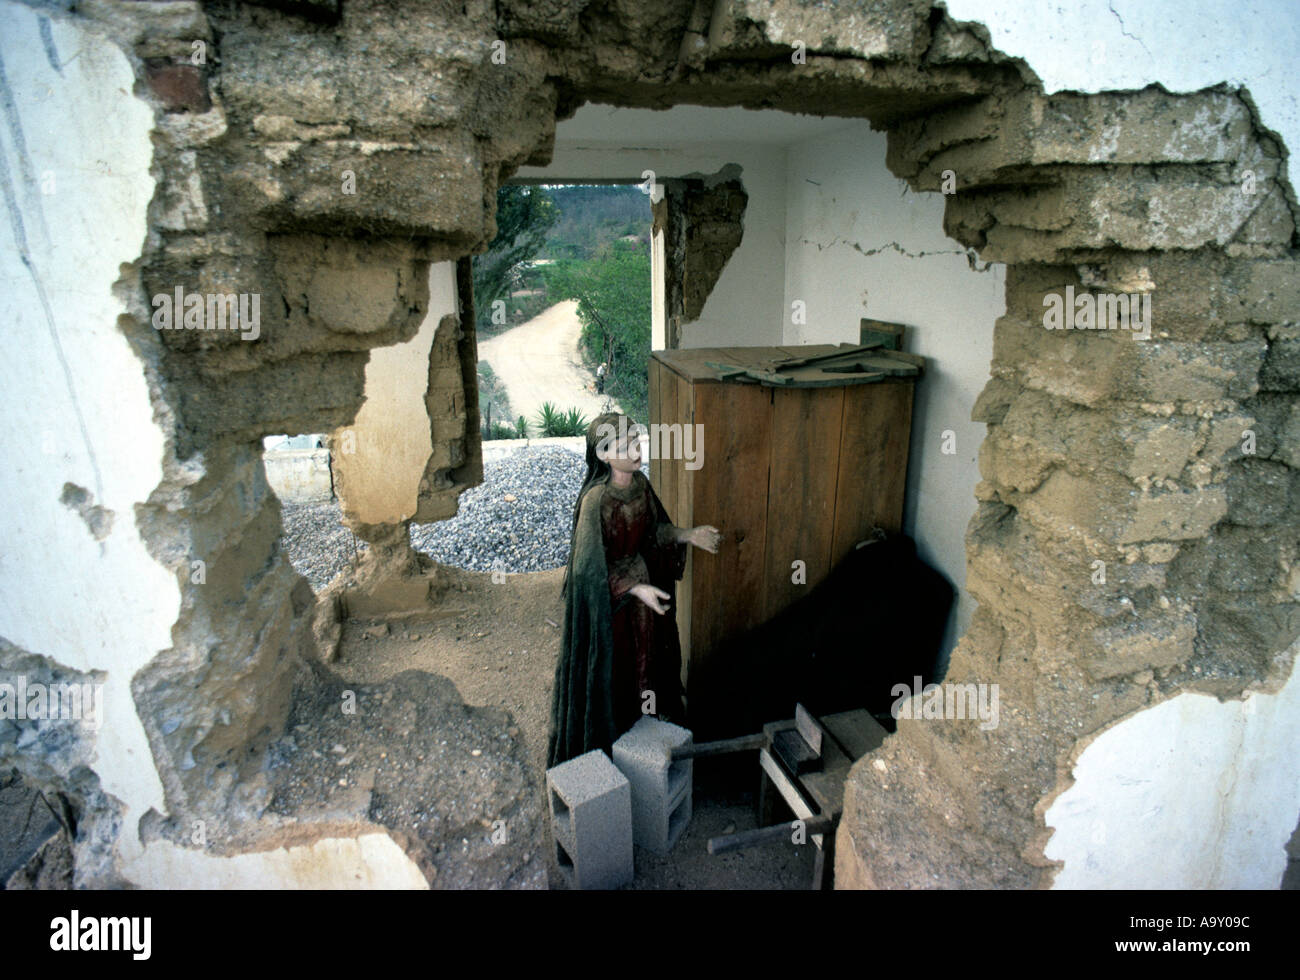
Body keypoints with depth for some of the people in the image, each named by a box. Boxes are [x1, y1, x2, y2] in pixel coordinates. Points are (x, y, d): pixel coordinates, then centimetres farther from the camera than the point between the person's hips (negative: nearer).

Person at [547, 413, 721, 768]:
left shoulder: (640, 483, -5)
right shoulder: (595, 500, -26)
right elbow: (592, 569, -23)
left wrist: (688, 535, -5)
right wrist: (635, 588, -31)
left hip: (643, 584, 7)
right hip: (609, 600, -7)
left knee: (646, 656, 23)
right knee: (610, 669, 10)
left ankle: (641, 719, 47)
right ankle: (603, 741, 34)